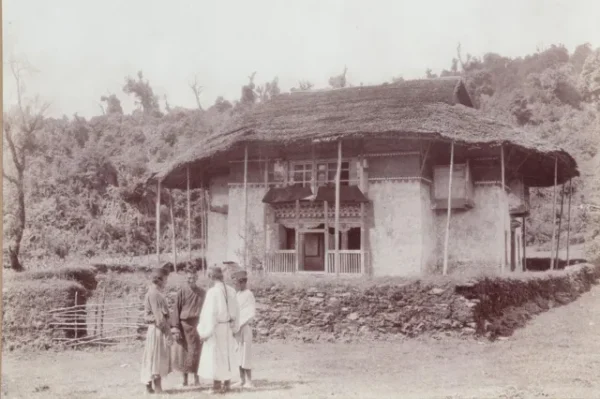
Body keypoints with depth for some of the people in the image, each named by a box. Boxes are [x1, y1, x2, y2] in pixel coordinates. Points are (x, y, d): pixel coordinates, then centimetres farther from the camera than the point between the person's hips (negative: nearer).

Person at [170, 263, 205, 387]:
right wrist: (175, 328, -10)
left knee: (197, 352, 4)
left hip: (197, 325, 2)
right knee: (184, 352, 4)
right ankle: (185, 379, 14)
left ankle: (196, 378, 12)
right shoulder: (182, 290, -4)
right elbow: (176, 309, -5)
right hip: (184, 325, -2)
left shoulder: (202, 292, 6)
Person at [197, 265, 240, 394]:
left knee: (215, 357, 2)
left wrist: (205, 332, -12)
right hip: (228, 328, 7)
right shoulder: (231, 291, 1)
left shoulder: (212, 292, -19)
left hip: (216, 328, -7)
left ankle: (217, 386, 5)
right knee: (226, 356, 15)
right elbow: (235, 311, 7)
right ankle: (226, 384, 21)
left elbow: (210, 313, -19)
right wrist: (234, 328, 16)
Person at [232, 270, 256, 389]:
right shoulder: (238, 295, 12)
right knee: (238, 354, 9)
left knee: (245, 354, -6)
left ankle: (249, 381, -3)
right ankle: (242, 380, 15)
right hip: (236, 328, 8)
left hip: (244, 328, -8)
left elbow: (251, 314, -16)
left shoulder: (249, 295, -12)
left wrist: (239, 324, -18)